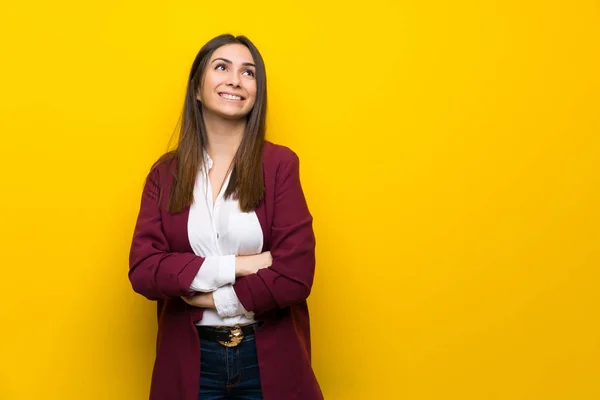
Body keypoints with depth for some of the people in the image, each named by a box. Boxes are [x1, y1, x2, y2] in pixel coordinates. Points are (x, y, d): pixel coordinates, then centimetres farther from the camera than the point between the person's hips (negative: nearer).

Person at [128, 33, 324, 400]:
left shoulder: (280, 164, -6)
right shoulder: (165, 173, 1)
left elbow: (294, 276, -13)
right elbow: (143, 270, -8)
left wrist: (210, 298, -9)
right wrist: (231, 266, -17)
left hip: (268, 358, -1)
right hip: (191, 359, 2)